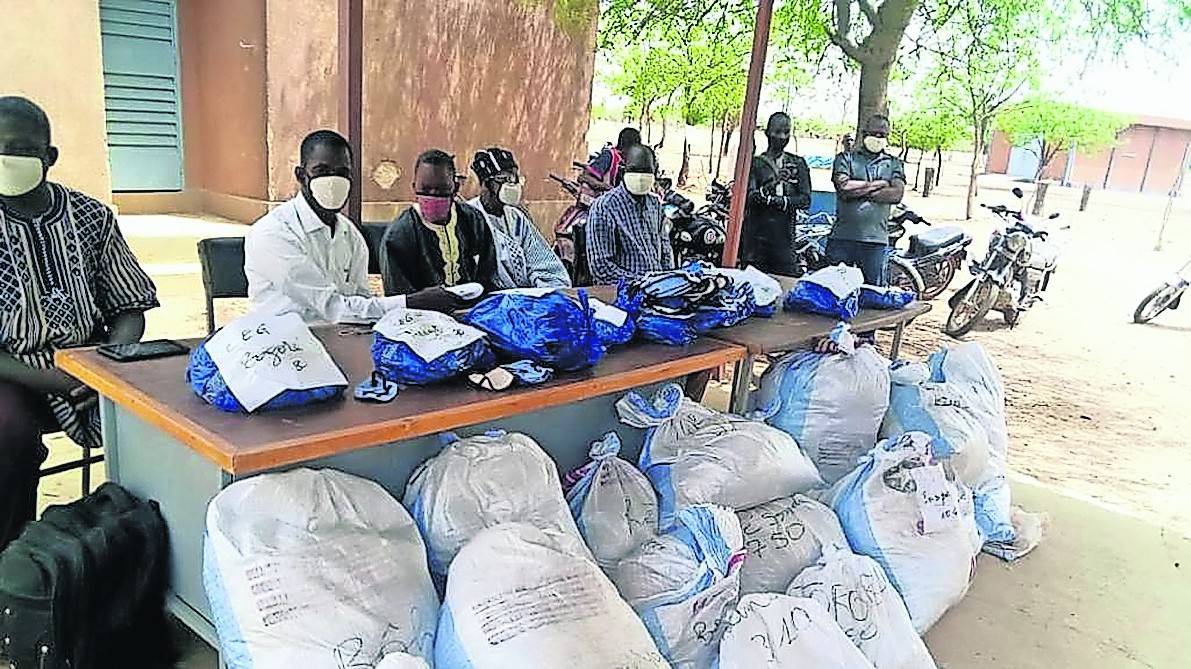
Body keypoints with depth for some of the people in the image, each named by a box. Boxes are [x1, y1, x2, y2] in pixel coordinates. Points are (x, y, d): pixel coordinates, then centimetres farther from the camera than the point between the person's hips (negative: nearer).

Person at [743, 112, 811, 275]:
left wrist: (777, 201, -8)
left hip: (784, 231, 2)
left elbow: (805, 200, 5)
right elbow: (749, 197, -6)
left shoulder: (798, 163, 14)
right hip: (757, 232, -1)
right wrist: (771, 184, -24)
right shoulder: (756, 162, 7)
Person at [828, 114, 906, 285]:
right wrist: (878, 184, -3)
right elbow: (844, 188, -10)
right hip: (842, 238, -1)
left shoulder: (894, 164, 14)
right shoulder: (845, 158, 8)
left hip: (876, 241, 1)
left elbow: (896, 194, -4)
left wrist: (859, 191, -7)